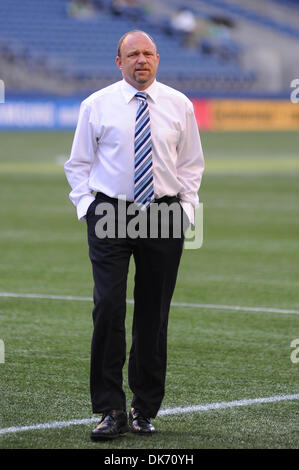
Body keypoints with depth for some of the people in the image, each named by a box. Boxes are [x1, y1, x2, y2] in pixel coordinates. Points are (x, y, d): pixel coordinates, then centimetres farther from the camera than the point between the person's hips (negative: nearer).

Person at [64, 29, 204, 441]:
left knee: (154, 315, 4)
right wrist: (87, 206, -2)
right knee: (108, 307, -12)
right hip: (110, 214, -2)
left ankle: (146, 410, 14)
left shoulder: (179, 106, 6)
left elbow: (191, 163, 15)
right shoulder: (96, 105, 2)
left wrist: (186, 207, 4)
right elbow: (79, 163, 10)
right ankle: (111, 410, -7)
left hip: (164, 215, 2)